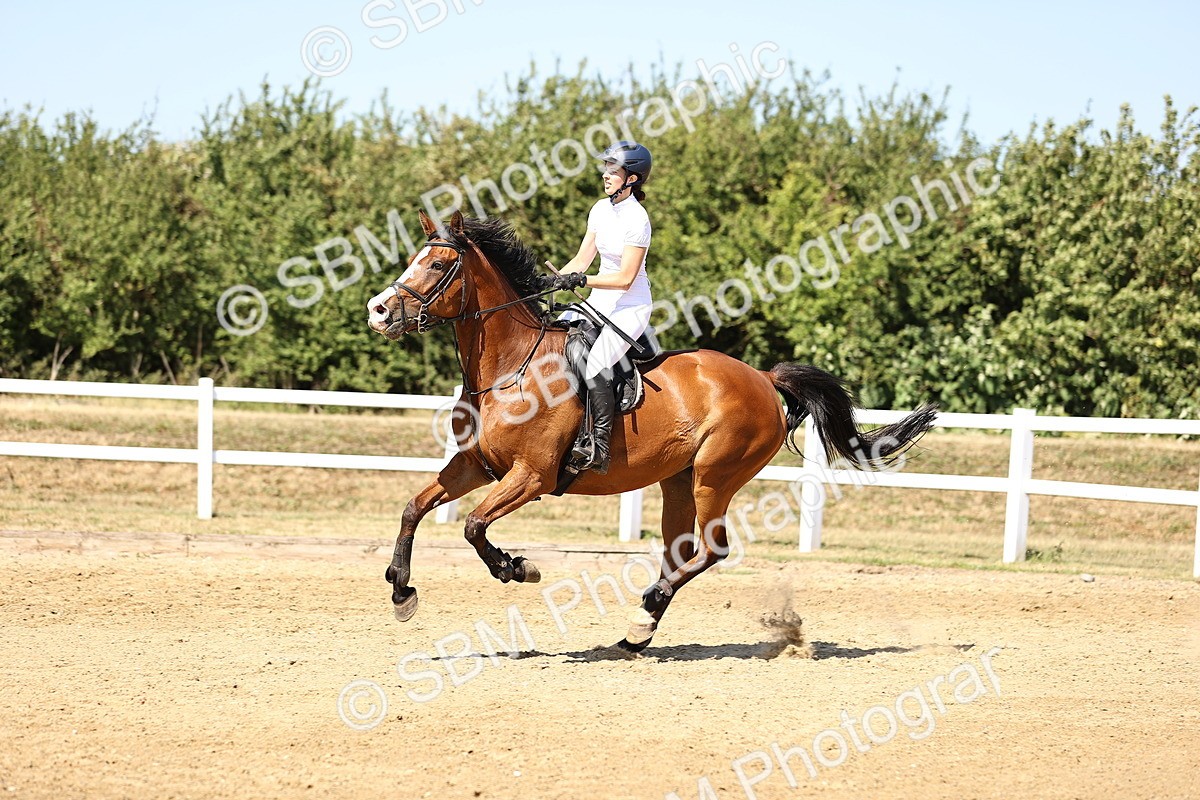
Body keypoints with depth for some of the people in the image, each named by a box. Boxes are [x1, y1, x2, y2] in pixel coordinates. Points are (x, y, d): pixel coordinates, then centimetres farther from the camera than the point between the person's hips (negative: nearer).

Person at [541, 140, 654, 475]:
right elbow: (582, 259, 10)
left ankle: (599, 447, -24)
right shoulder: (601, 209, 7)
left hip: (631, 306, -9)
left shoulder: (637, 220, -17)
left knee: (594, 364, -28)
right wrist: (552, 281, -4)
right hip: (599, 302, 9)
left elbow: (625, 278, -20)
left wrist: (581, 280, -26)